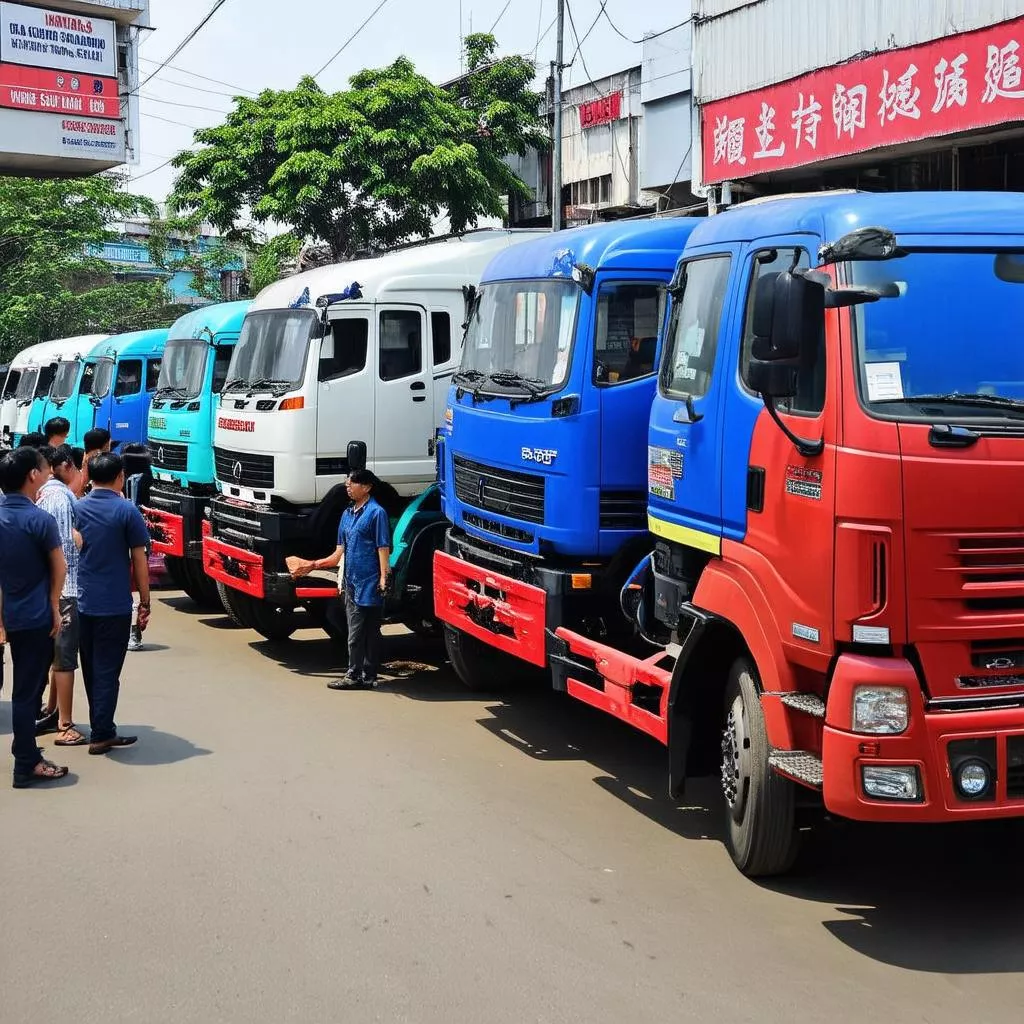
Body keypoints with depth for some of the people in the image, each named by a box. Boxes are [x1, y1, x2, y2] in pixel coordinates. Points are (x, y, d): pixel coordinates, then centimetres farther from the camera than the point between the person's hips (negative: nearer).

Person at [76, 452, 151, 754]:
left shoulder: (77, 508, 4)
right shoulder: (126, 510, -9)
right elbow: (139, 560, -7)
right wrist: (145, 603, -1)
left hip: (82, 603, 5)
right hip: (114, 605, -5)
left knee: (91, 670, 15)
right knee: (107, 672, 0)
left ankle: (101, 728, 24)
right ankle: (102, 735, 1)